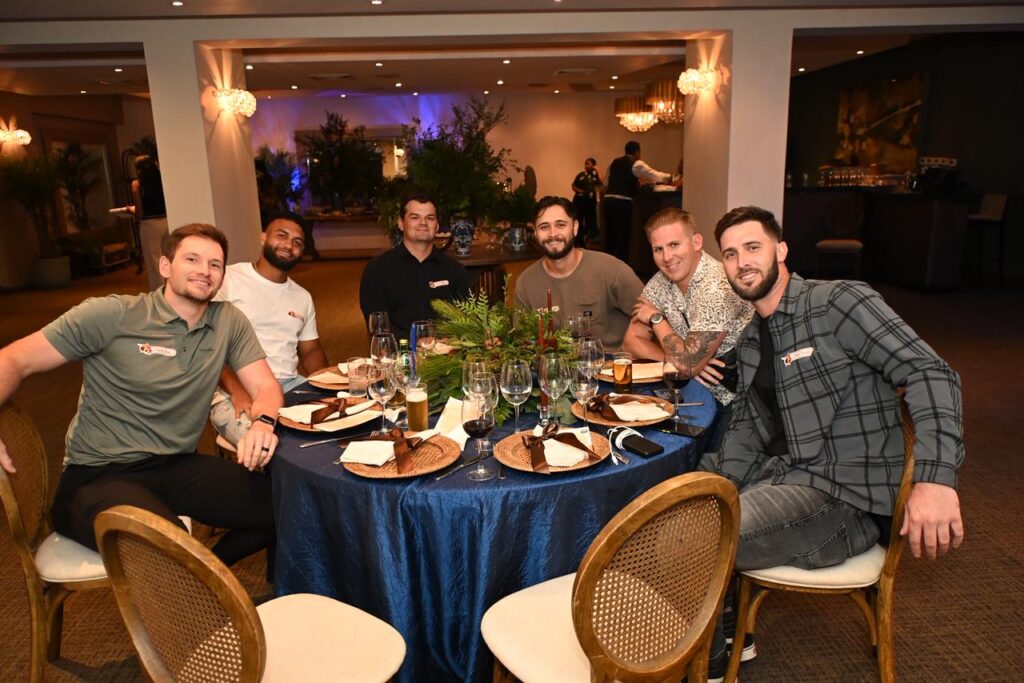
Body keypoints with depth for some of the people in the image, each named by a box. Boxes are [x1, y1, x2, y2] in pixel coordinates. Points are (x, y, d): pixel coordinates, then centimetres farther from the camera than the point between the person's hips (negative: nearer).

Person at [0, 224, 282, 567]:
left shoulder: (230, 322, 3)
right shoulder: (111, 315, -8)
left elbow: (265, 386, 1)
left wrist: (264, 422, -24)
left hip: (180, 468, 5)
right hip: (99, 476, -4)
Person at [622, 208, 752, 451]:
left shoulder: (718, 287, -23)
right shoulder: (660, 282, 0)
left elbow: (688, 365, -24)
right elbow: (631, 341, 1)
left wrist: (656, 318, -10)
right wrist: (688, 360, -14)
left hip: (734, 398, -6)